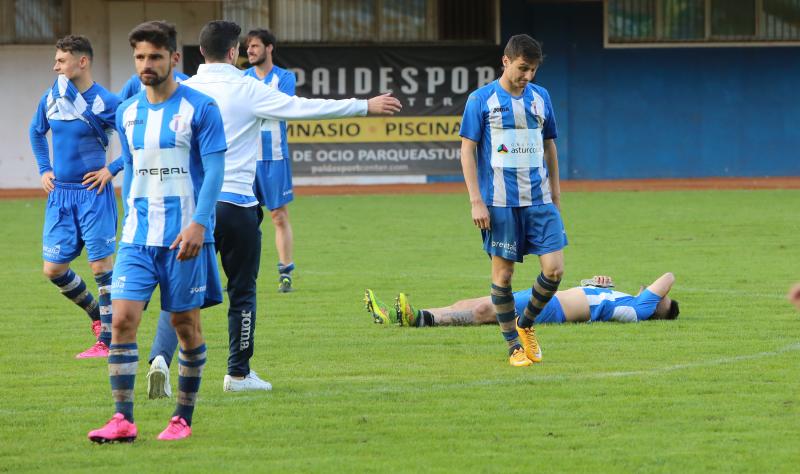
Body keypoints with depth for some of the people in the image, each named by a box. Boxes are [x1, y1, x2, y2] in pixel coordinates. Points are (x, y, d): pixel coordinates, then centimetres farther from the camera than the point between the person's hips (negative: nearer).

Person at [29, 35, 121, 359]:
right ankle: (96, 312, 28)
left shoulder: (105, 103, -12)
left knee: (101, 265, -4)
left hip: (92, 192, -6)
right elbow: (36, 132, 25)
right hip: (59, 194, 6)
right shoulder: (50, 99, 5)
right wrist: (44, 169, 14)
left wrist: (112, 170, -11)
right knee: (53, 269, 5)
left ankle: (107, 339, 3)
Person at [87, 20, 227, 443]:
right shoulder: (127, 113, 11)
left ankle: (183, 419, 14)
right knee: (122, 319, -9)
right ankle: (122, 419, -9)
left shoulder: (200, 109, -6)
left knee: (186, 324, 4)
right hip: (137, 236, 4)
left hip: (184, 237, -4)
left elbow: (214, 171, -10)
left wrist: (198, 224, -21)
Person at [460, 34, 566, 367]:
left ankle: (526, 324, 19)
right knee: (502, 273, 1)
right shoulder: (481, 100, -3)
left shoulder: (540, 97, 10)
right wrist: (476, 201, -9)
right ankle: (514, 345, 13)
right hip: (499, 202, -4)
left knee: (554, 268, -5)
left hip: (539, 201, 4)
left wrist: (555, 193, 16)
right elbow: (467, 150, -3)